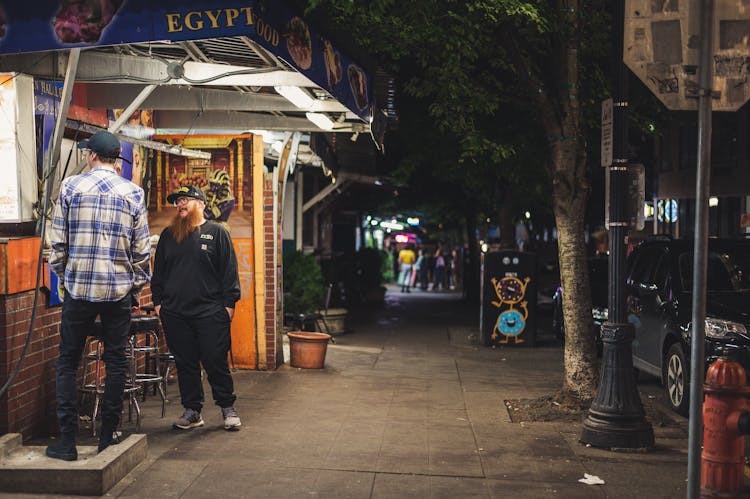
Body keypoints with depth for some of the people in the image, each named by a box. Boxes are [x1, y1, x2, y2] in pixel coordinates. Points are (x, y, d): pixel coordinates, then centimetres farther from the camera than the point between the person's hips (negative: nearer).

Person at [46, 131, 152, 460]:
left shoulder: (71, 186, 0)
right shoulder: (133, 193, 2)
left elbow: (57, 241, 1)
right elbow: (142, 249, 2)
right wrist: (137, 287, 13)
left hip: (78, 287, -1)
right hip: (119, 289, 1)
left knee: (67, 362, 8)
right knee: (116, 362, 8)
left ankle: (67, 441, 6)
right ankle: (107, 438, 12)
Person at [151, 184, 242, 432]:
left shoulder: (217, 233, 3)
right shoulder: (168, 235, 14)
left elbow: (229, 271, 0)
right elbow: (158, 271, 18)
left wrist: (229, 303, -5)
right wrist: (157, 301, 10)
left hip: (210, 312, -4)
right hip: (175, 313, 4)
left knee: (216, 362, -1)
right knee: (185, 364, 8)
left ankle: (228, 408, 14)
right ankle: (192, 411, 18)